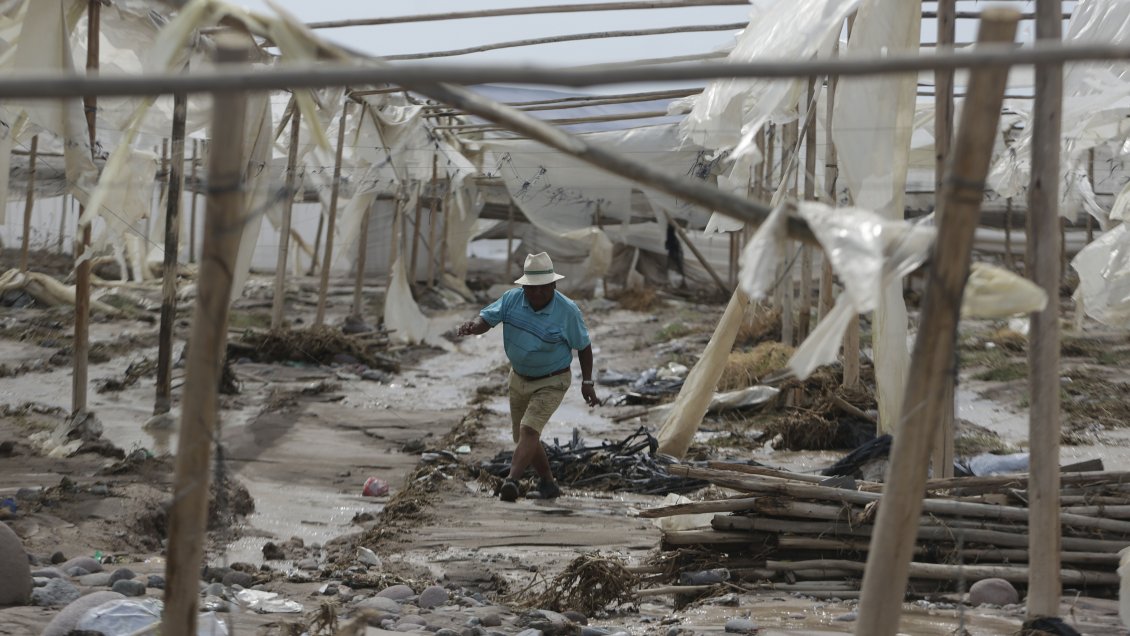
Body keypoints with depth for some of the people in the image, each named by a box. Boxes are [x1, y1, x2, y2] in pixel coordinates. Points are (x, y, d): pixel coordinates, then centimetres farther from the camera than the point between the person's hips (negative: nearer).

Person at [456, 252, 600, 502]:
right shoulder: (512, 299, -12)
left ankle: (511, 481, -34)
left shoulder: (567, 310, -20)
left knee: (529, 429, -23)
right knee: (522, 437, 14)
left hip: (552, 383, -5)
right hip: (519, 379, 5)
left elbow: (583, 346, -7)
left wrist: (587, 382, -4)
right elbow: (486, 318, -15)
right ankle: (548, 483, 32)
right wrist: (472, 326, -39)